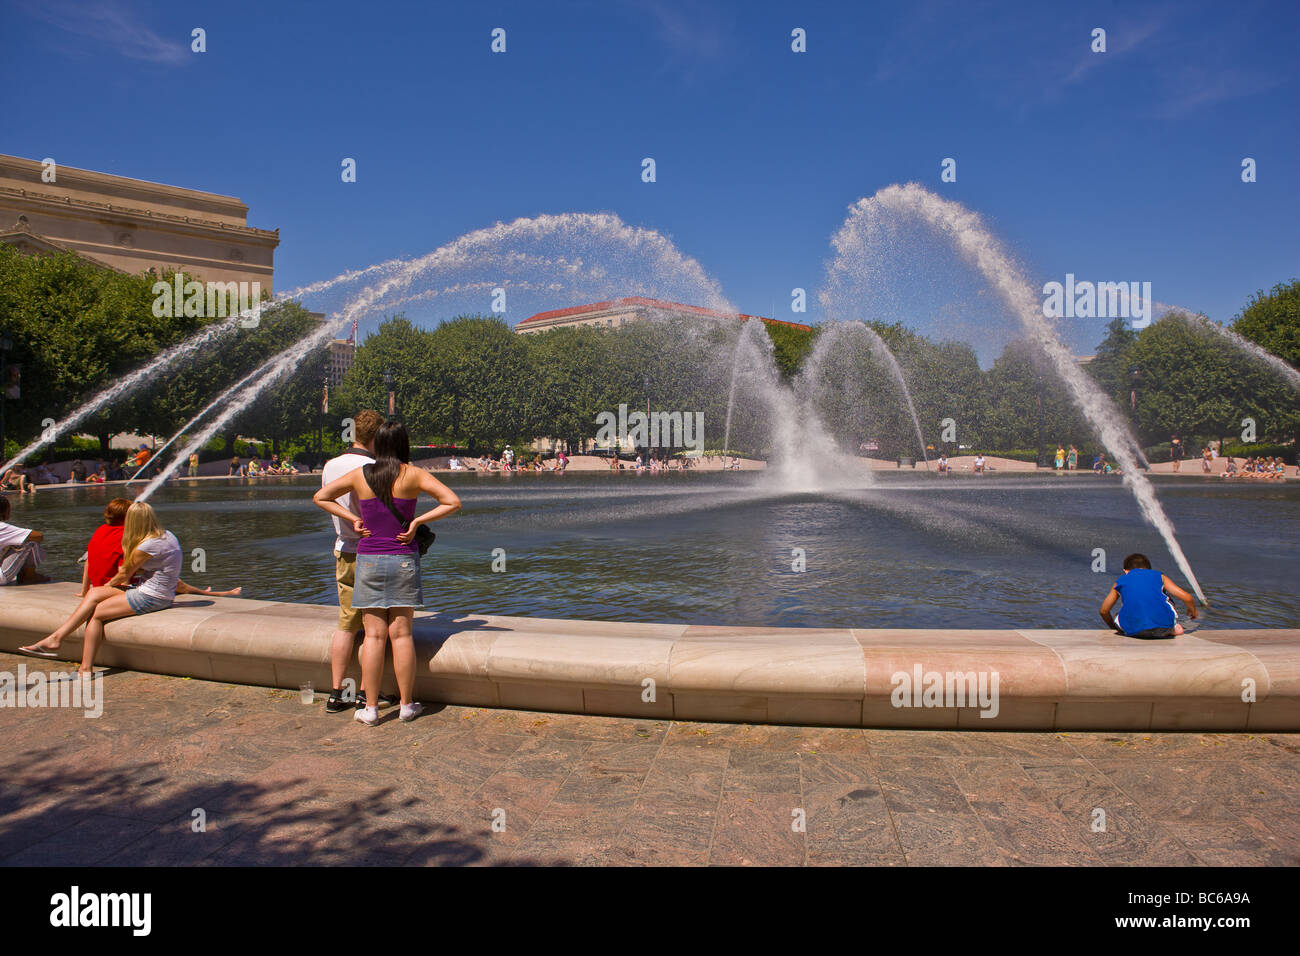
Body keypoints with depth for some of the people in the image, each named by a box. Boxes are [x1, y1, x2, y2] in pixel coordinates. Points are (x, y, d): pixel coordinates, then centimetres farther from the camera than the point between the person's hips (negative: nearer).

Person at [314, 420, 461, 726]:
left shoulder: (359, 475, 1)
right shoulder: (413, 475, -5)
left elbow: (320, 497, 10)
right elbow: (453, 502, -9)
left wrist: (352, 518, 5)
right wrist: (417, 521, -5)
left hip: (368, 560, 1)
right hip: (403, 560, -1)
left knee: (374, 635, 5)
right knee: (401, 633, 5)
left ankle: (370, 709, 9)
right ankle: (407, 705, 12)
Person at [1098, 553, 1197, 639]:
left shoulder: (1121, 581, 24)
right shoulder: (1159, 576, 23)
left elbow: (1104, 611, 28)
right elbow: (1187, 598, 19)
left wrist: (1114, 628, 48)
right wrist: (1192, 611, 43)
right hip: (1163, 626, 1)